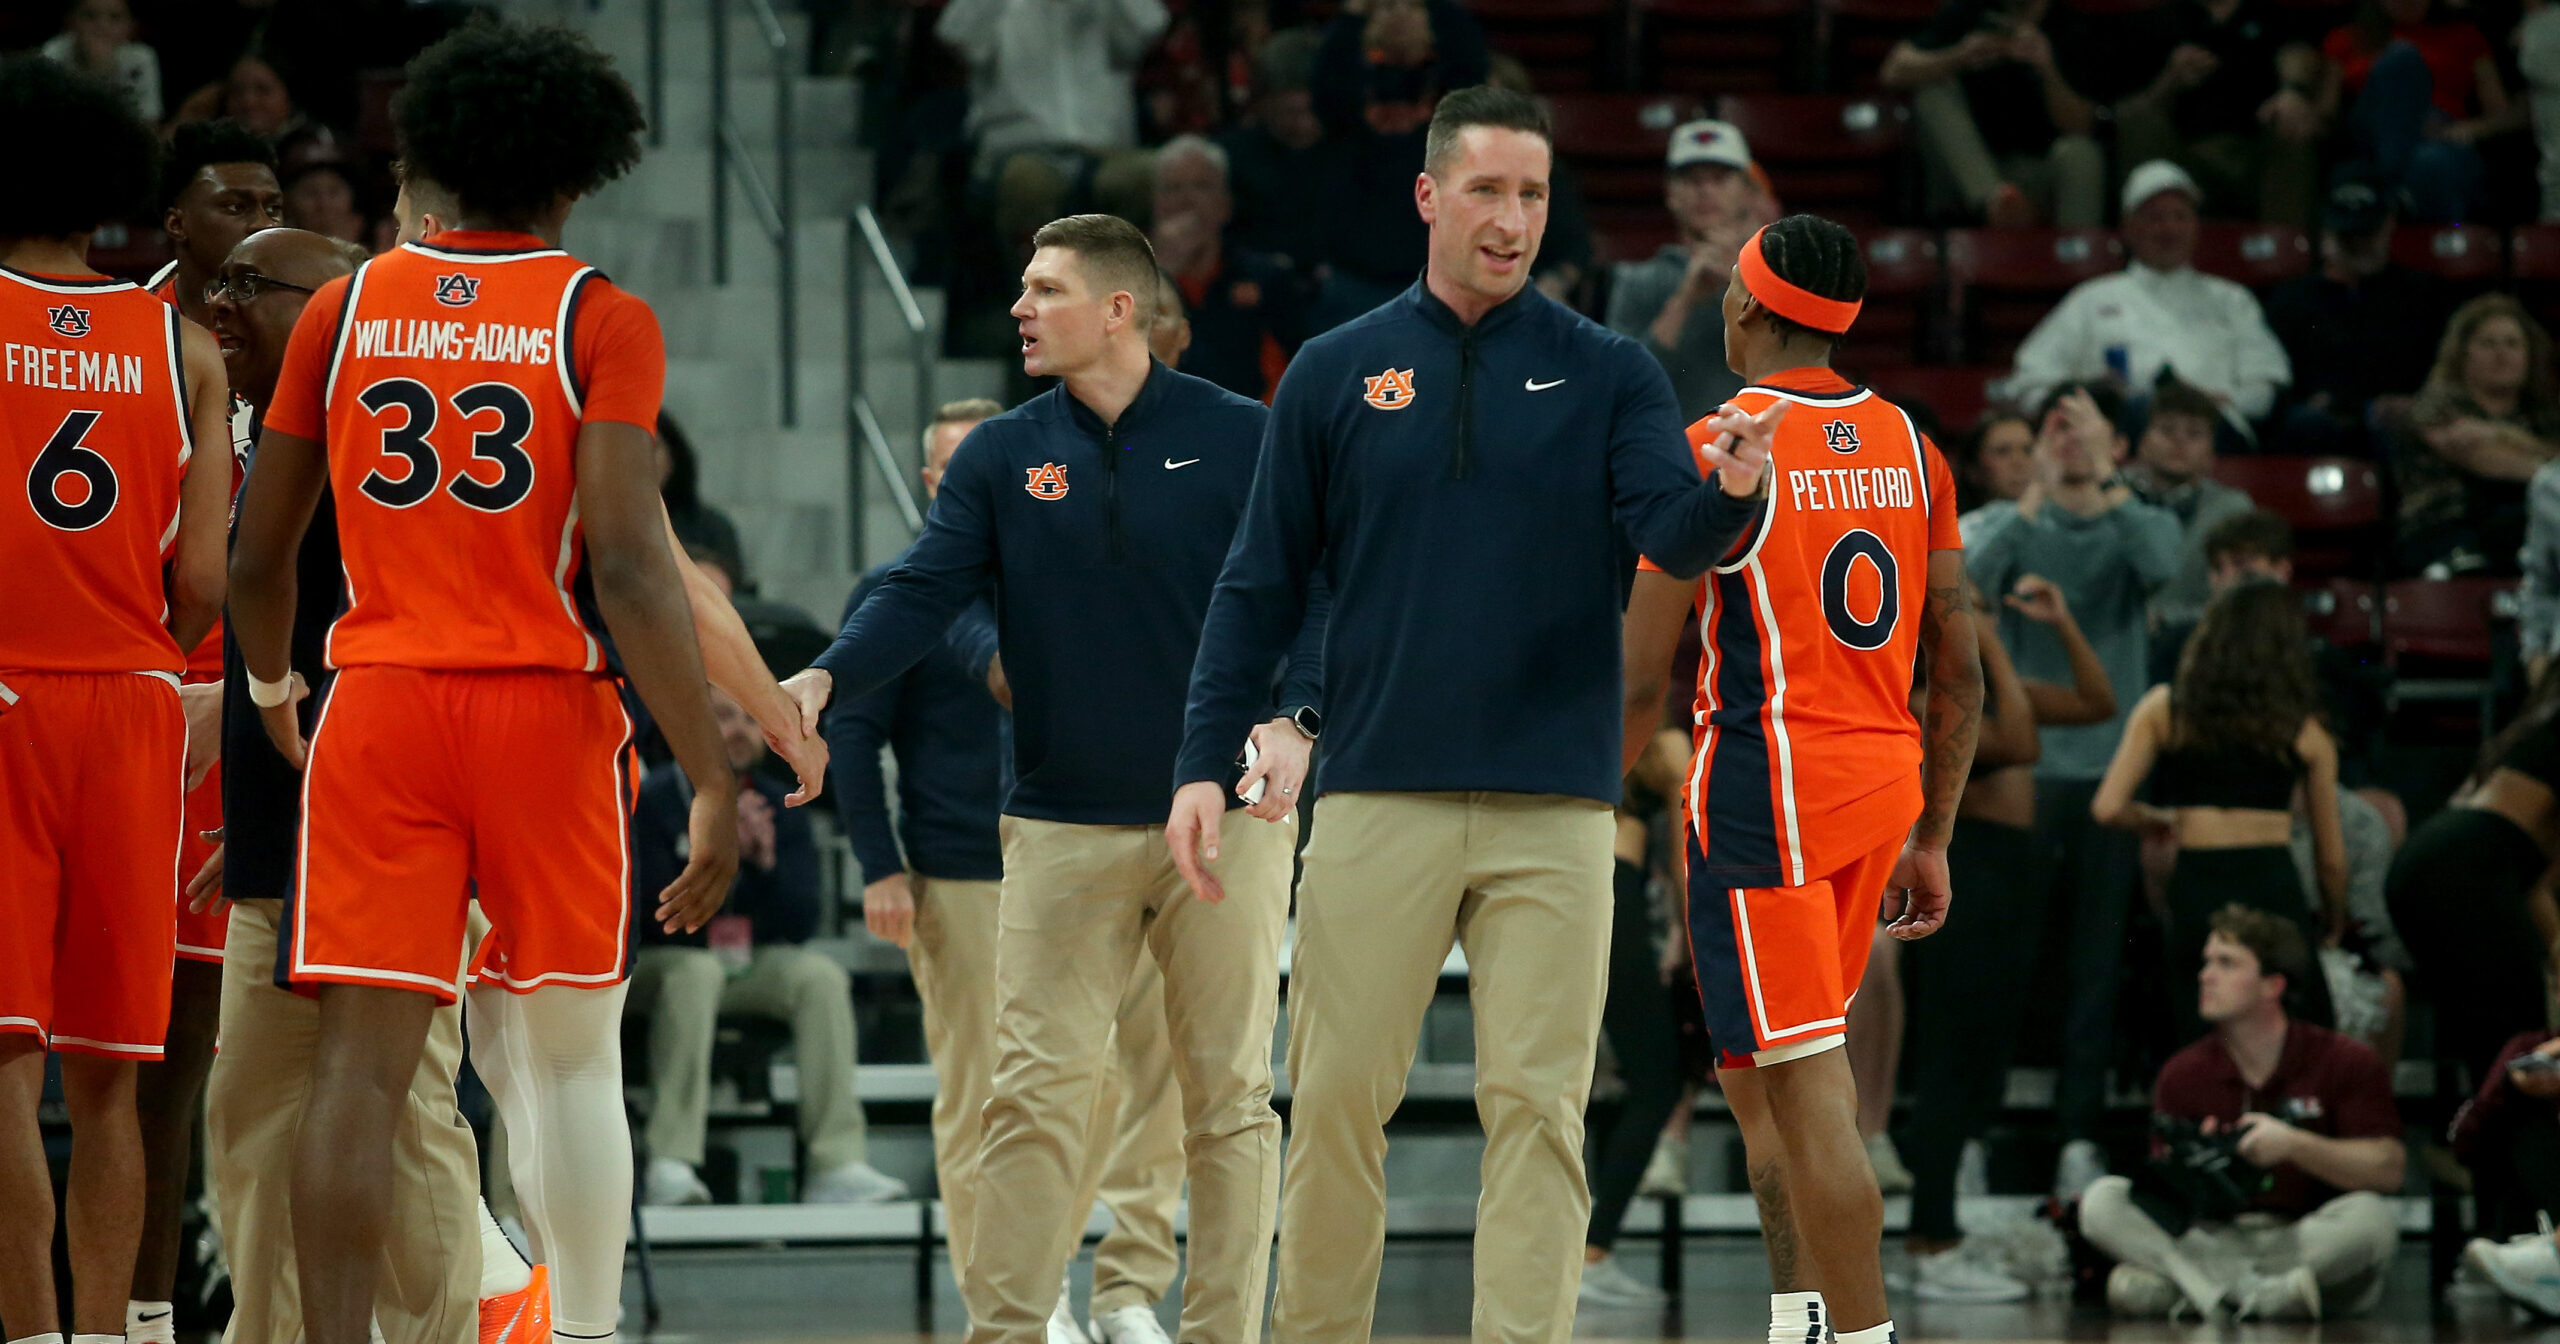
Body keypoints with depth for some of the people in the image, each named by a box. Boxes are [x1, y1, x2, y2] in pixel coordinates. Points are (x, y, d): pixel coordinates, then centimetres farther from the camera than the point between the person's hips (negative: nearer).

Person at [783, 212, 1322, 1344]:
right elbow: (922, 593, -2)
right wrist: (824, 679, -21)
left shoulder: (1240, 440, 1)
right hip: (1064, 825, 1)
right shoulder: (1002, 460, 7)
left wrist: (1293, 718, -18)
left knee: (1227, 1094, 3)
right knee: (1037, 1090, -5)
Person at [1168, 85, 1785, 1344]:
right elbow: (1260, 588, 8)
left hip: (1553, 813, 0)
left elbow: (1673, 535, -8)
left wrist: (1728, 486, -31)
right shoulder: (1334, 375, 7)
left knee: (1539, 1108, -3)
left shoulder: (1608, 374, 6)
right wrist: (1202, 766, 0)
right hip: (1378, 803, 0)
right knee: (1338, 1098, 1)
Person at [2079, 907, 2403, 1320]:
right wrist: (2186, 1174, -19)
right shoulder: (2182, 1074, 7)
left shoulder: (2345, 1064, -1)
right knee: (2101, 1199, -19)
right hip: (2209, 1245, 2)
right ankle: (2256, 1296, -38)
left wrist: (2293, 1143, -21)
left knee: (2369, 1217, -35)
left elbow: (2389, 1169, -11)